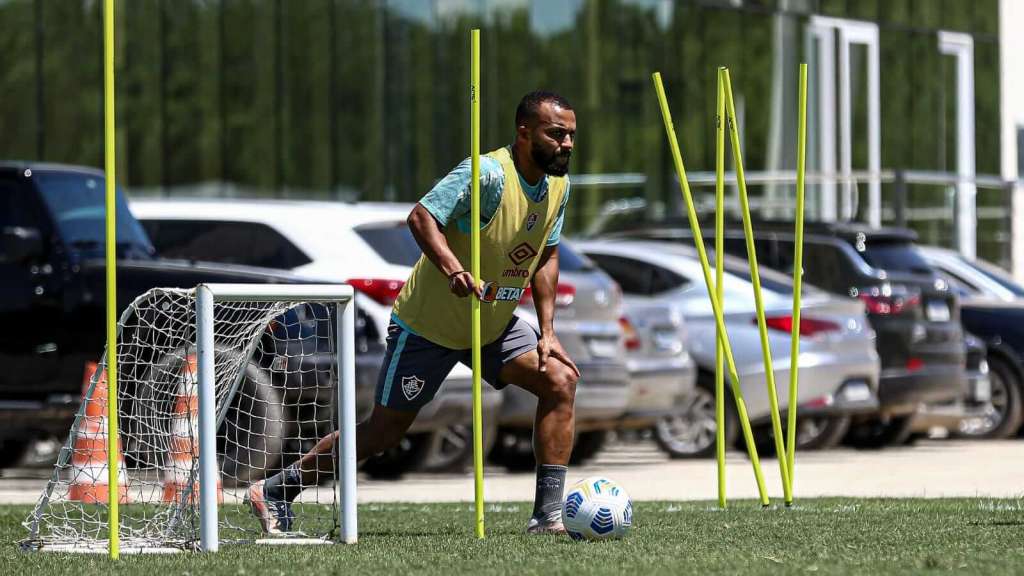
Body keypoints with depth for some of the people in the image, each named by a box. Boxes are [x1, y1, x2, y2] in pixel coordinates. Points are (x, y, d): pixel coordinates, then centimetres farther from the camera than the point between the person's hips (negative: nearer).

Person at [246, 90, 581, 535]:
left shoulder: (558, 185, 1)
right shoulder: (489, 173, -25)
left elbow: (546, 256, 12)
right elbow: (421, 217, -32)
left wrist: (547, 330, 3)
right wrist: (454, 270, -46)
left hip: (495, 327, 7)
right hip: (428, 325, -7)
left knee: (561, 379, -13)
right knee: (383, 432, 0)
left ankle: (549, 514, -10)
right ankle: (273, 492, 17)